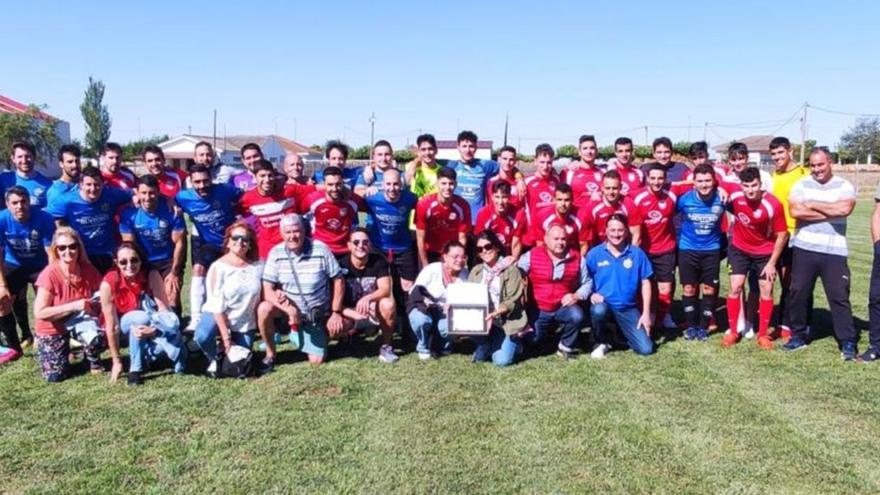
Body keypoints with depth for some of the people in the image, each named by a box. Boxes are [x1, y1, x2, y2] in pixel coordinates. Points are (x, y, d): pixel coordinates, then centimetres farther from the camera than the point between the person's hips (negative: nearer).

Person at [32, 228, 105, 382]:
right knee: (55, 375, -9)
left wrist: (97, 304, -19)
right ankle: (65, 353, 26)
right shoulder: (49, 274, -22)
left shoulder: (88, 270, -11)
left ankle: (94, 362, 4)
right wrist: (74, 306, -31)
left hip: (79, 321, 2)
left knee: (99, 339, -32)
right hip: (52, 328, -2)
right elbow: (40, 313, -23)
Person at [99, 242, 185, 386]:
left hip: (152, 328, 1)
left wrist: (154, 329, -45)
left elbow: (165, 310, -25)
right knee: (140, 317, -36)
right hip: (124, 324, -1)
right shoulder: (109, 283, -25)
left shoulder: (151, 275, -22)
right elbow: (112, 326, -21)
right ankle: (135, 369, -26)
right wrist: (116, 361, -18)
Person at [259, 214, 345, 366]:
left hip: (316, 315, 0)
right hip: (288, 307, 1)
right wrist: (289, 309, -31)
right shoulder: (276, 253, -12)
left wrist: (336, 312, -12)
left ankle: (298, 333, 29)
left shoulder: (321, 249, -17)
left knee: (316, 361, -3)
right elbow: (267, 289, -16)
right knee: (264, 309, -31)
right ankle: (270, 355, -8)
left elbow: (338, 280, -9)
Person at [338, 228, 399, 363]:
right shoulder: (341, 265, -13)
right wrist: (353, 314, -32)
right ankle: (351, 331, 9)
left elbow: (385, 290, -21)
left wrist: (368, 298, -42)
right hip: (350, 312, 0)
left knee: (388, 304, -33)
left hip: (374, 311, 0)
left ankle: (386, 346, -11)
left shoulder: (379, 261, -11)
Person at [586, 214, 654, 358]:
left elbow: (645, 283, 4)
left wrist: (646, 313, 0)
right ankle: (602, 342, -6)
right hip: (603, 304, -1)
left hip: (629, 308, 2)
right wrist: (591, 294, -20)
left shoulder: (637, 253, -1)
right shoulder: (594, 254, -3)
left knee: (646, 349, -9)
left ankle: (621, 333, 24)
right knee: (599, 310, -39)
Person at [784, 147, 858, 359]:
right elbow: (795, 211, -13)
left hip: (834, 252, -1)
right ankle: (798, 335, 21)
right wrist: (831, 213, -11)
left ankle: (848, 342, 9)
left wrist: (812, 204, -9)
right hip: (804, 249, 2)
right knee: (798, 292, 6)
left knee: (839, 296, 0)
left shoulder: (844, 186, 3)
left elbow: (844, 209, -18)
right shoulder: (802, 185, 5)